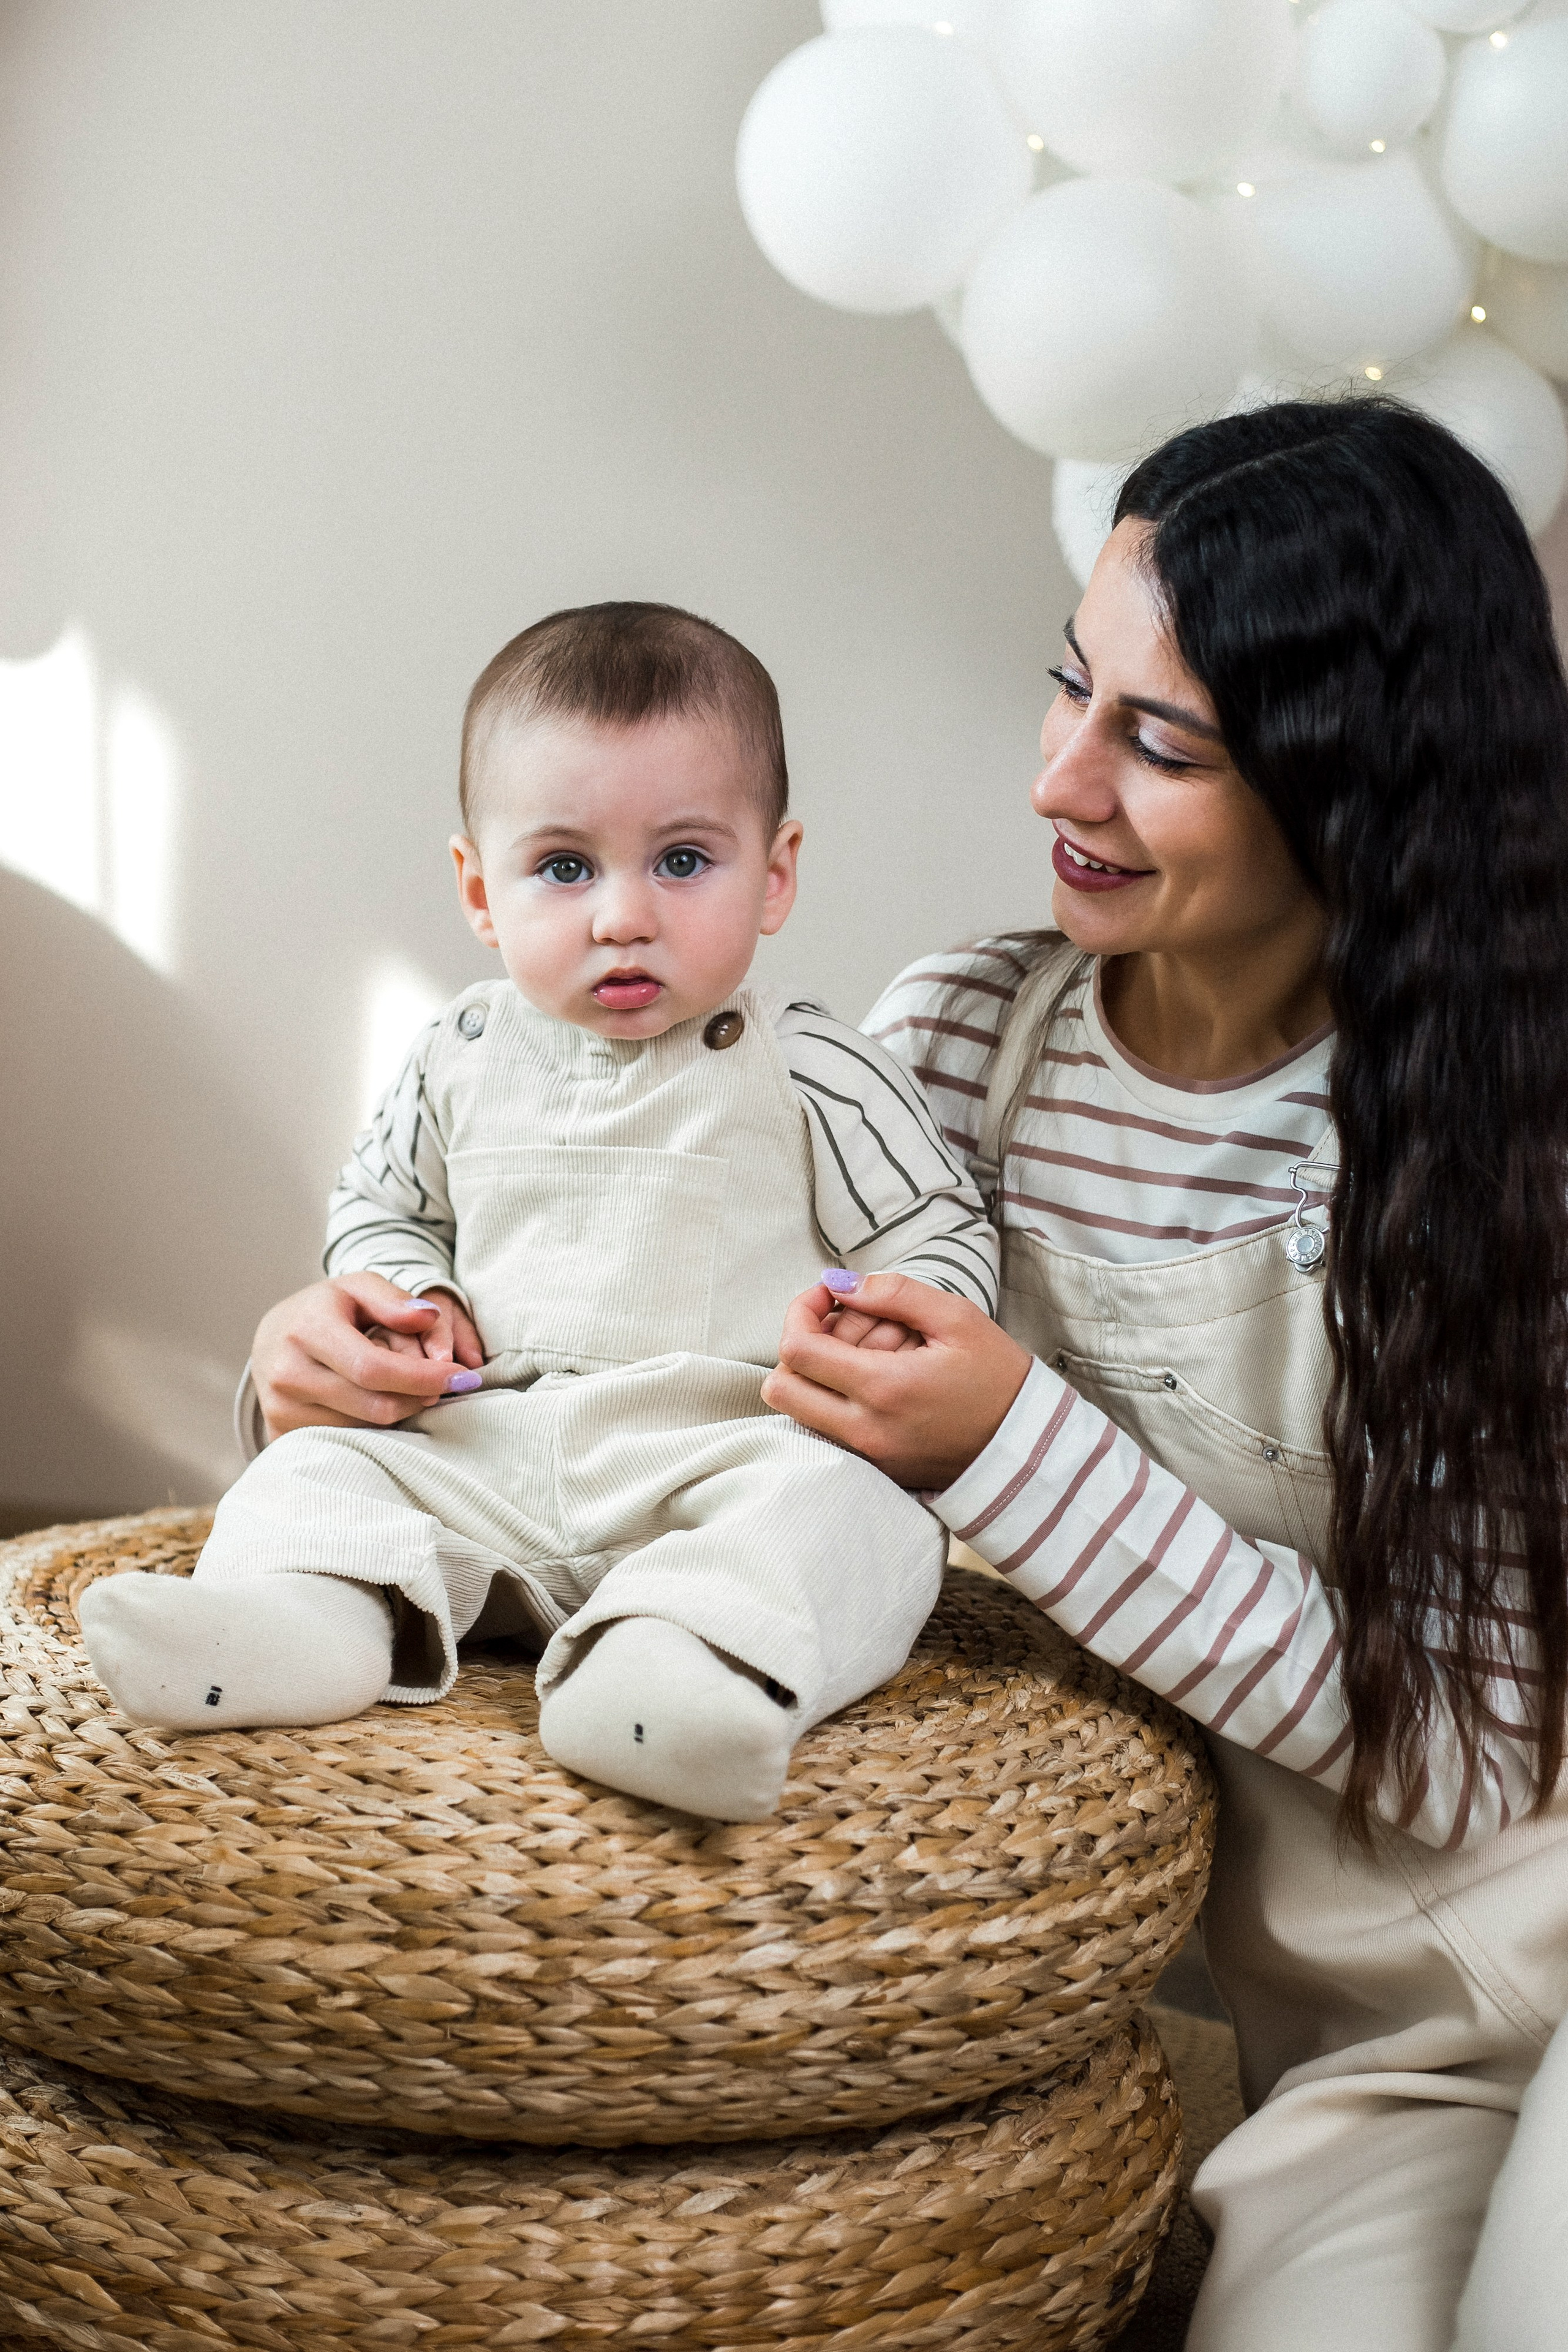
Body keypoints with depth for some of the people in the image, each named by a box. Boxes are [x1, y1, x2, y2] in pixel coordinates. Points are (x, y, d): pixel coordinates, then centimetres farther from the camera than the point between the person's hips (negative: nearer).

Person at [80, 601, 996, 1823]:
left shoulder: (811, 1074, 0)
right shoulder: (464, 1059, 11)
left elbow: (942, 1236, 4)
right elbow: (379, 1204, 25)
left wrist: (895, 1329, -18)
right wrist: (408, 1292, 3)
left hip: (725, 1451, -4)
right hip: (485, 1459, 4)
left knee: (845, 1505, -32)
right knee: (319, 1467, -12)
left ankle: (695, 1659, -55)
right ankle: (320, 1617, -38)